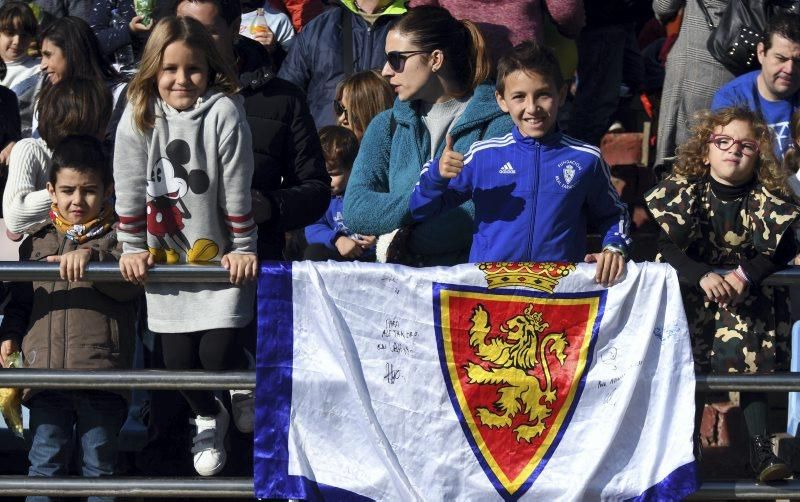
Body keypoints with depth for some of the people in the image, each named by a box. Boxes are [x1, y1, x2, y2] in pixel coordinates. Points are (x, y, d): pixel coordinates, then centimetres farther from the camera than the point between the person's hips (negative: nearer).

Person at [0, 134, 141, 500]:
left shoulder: (117, 237, 6)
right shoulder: (37, 241, 17)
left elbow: (130, 284, -11)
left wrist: (91, 257, -24)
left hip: (102, 372, -3)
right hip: (46, 371, 3)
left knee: (99, 463, 4)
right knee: (45, 462, 0)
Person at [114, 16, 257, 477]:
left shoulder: (224, 112, -17)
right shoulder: (137, 117, -6)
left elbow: (237, 190, -14)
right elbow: (130, 191, 0)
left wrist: (243, 250, -10)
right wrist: (133, 249, 1)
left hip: (221, 258, -3)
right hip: (166, 258, 3)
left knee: (219, 353, -11)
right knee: (178, 358, 3)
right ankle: (209, 419, 34)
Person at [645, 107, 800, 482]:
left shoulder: (767, 199, -7)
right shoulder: (683, 189, -9)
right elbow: (664, 245, -17)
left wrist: (745, 276, -33)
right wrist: (704, 276, -34)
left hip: (748, 292, 0)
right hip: (692, 288, 0)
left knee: (751, 357, -17)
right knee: (689, 364, -12)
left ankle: (759, 445, -16)